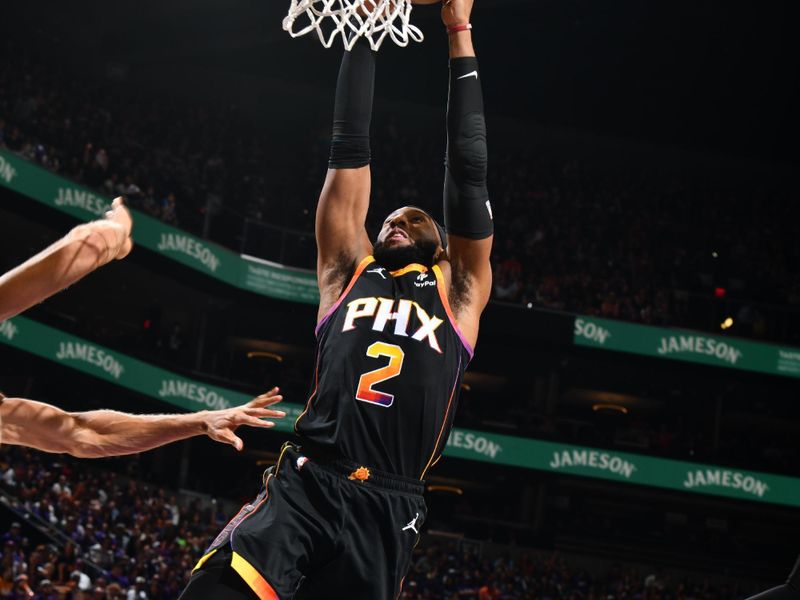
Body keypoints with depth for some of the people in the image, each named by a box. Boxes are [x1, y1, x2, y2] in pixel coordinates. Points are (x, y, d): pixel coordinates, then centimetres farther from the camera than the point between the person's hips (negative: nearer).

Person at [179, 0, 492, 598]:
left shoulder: (460, 292, 19)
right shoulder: (349, 273, 21)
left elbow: (468, 171, 16)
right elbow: (349, 152, 20)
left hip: (386, 511, 0)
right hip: (299, 488, 0)